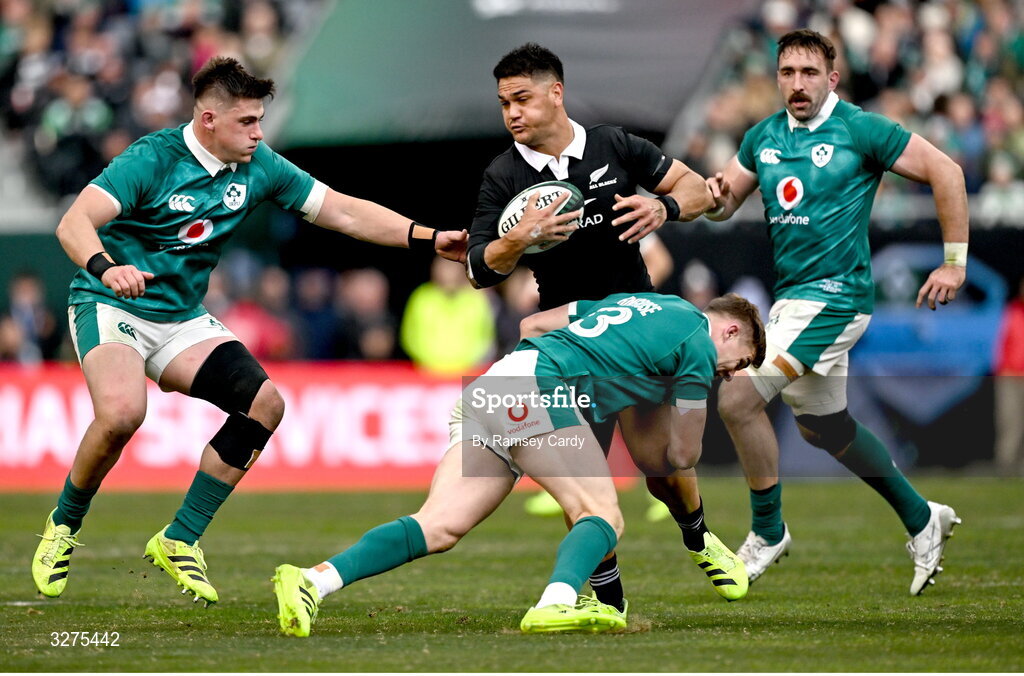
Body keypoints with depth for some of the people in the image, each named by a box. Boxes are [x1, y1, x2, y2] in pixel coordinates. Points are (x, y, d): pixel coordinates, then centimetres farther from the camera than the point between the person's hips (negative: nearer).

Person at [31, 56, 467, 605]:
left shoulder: (258, 167, 0)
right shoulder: (153, 160, -18)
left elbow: (343, 212, 6)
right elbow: (74, 223, -28)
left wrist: (429, 239, -3)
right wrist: (106, 267, -49)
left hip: (183, 319, 6)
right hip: (109, 308, -6)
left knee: (264, 402, -14)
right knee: (123, 411, -34)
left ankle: (180, 540, -2)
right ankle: (62, 528, -6)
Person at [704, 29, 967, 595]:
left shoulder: (859, 129, -11)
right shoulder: (764, 136, 8)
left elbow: (944, 171, -9)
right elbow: (725, 202, 14)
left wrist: (955, 263, -9)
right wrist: (717, 196, -12)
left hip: (834, 293, -8)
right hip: (790, 296, 8)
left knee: (738, 400, -17)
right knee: (823, 427, 18)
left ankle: (768, 530, 0)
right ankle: (922, 519, 34)